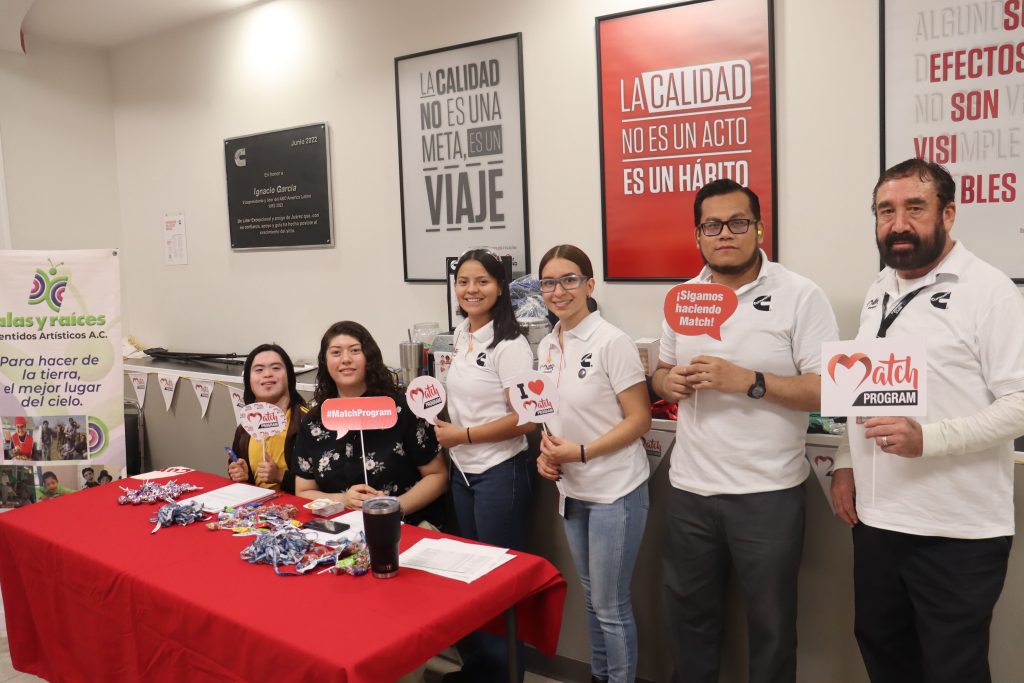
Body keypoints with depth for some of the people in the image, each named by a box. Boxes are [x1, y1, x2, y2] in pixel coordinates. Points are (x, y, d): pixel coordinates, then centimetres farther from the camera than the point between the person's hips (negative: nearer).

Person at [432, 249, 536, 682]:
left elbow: (525, 419, -21)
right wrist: (443, 424, 5)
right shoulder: (462, 335, 7)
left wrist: (464, 435, -16)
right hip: (463, 472, 8)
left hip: (500, 472, -8)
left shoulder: (509, 344, -17)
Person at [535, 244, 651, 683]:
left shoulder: (612, 342, -17)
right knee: (591, 596, 21)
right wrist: (546, 451, -3)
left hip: (614, 491, -7)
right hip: (571, 491, 7)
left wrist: (581, 452, -22)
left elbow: (639, 420, -16)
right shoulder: (546, 347, 5)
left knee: (611, 605, 5)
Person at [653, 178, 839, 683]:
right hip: (689, 489, 5)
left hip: (767, 492, -4)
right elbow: (661, 372, 17)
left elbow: (828, 390, -14)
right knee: (688, 613, 19)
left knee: (770, 623, 13)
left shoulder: (801, 296, -9)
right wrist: (668, 381, -7)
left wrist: (747, 381, -23)